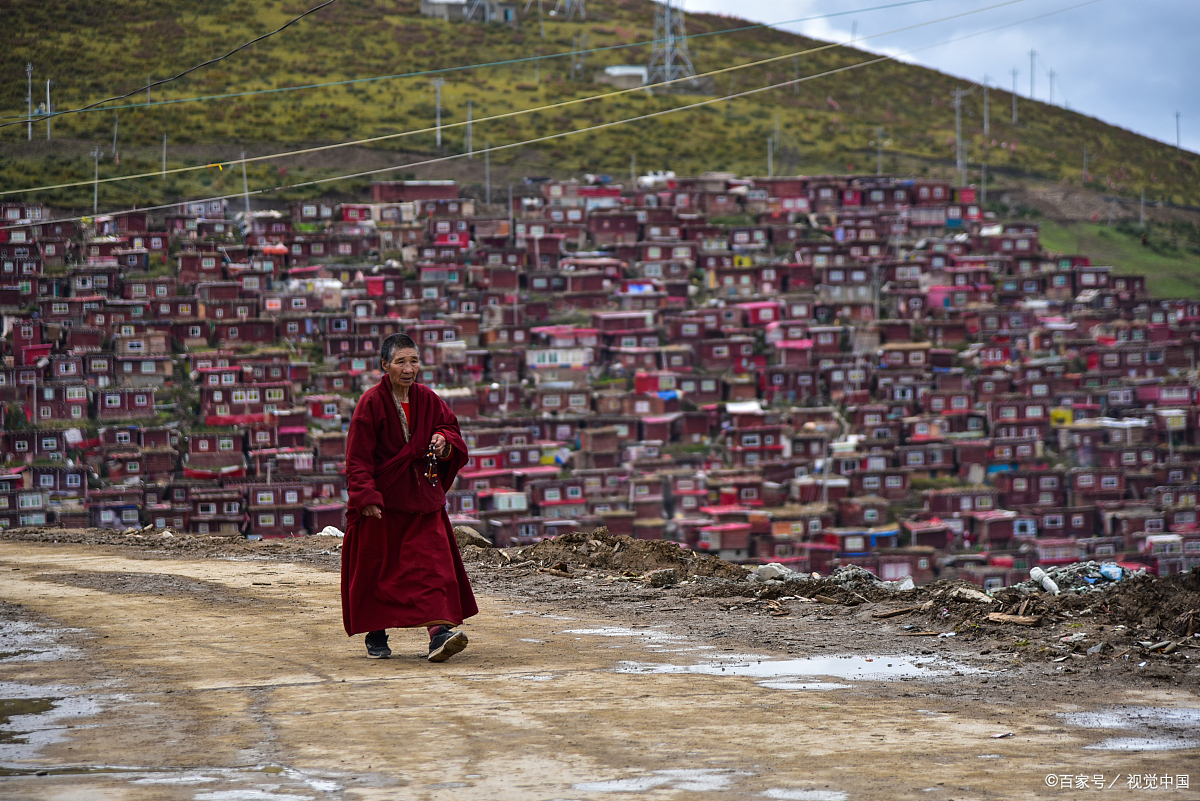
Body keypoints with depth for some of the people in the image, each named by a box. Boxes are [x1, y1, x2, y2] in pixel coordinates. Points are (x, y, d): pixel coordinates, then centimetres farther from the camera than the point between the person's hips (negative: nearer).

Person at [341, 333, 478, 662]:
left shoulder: (428, 399, 4)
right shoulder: (371, 403, -9)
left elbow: (450, 427, 15)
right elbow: (358, 456, -12)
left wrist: (444, 441, -9)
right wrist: (367, 497, -21)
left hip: (421, 498, 3)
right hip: (381, 500, -3)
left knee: (432, 563, -10)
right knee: (378, 568, 6)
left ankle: (439, 633, -19)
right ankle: (376, 636, 23)